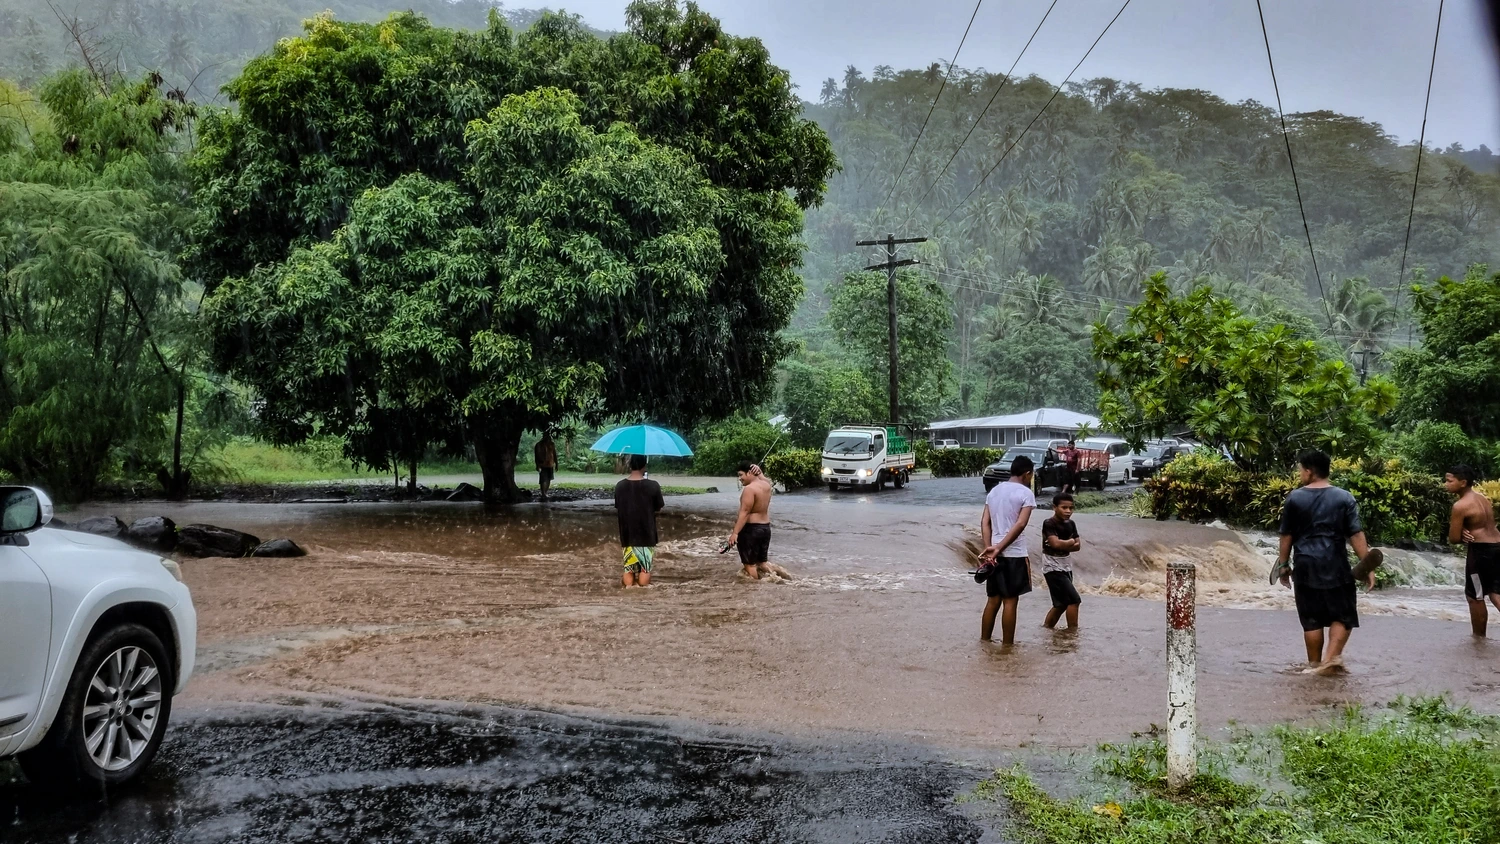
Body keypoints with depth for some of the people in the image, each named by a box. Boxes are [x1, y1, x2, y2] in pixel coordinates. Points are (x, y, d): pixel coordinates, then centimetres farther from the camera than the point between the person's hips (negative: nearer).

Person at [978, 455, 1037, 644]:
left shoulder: (994, 491, 12)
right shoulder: (1025, 493, -8)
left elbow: (985, 522, 5)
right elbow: (1020, 524, -19)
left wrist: (989, 548, -5)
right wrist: (999, 548, -20)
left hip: (995, 555, 6)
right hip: (1014, 555, -6)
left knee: (993, 600, 13)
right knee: (1010, 601, 0)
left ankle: (984, 642, 17)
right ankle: (1007, 646, 5)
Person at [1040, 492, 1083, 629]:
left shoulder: (1071, 524, 7)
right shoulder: (1049, 524, -16)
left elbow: (1078, 546, 3)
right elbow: (1056, 543, -28)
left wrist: (1063, 545, -13)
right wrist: (1070, 542, -10)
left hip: (1066, 566, 8)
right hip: (1053, 568, -8)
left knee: (1062, 603, 12)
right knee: (1073, 599, -11)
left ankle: (1046, 628, 23)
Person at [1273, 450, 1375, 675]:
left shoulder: (1295, 498, 0)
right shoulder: (1344, 498, -1)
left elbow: (1287, 536, 3)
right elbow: (1356, 534, -6)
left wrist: (1283, 565, 12)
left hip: (1306, 566, 1)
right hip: (1336, 566, -1)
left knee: (1312, 619, 8)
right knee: (1343, 615, 10)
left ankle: (1315, 664, 14)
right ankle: (1332, 656, -7)